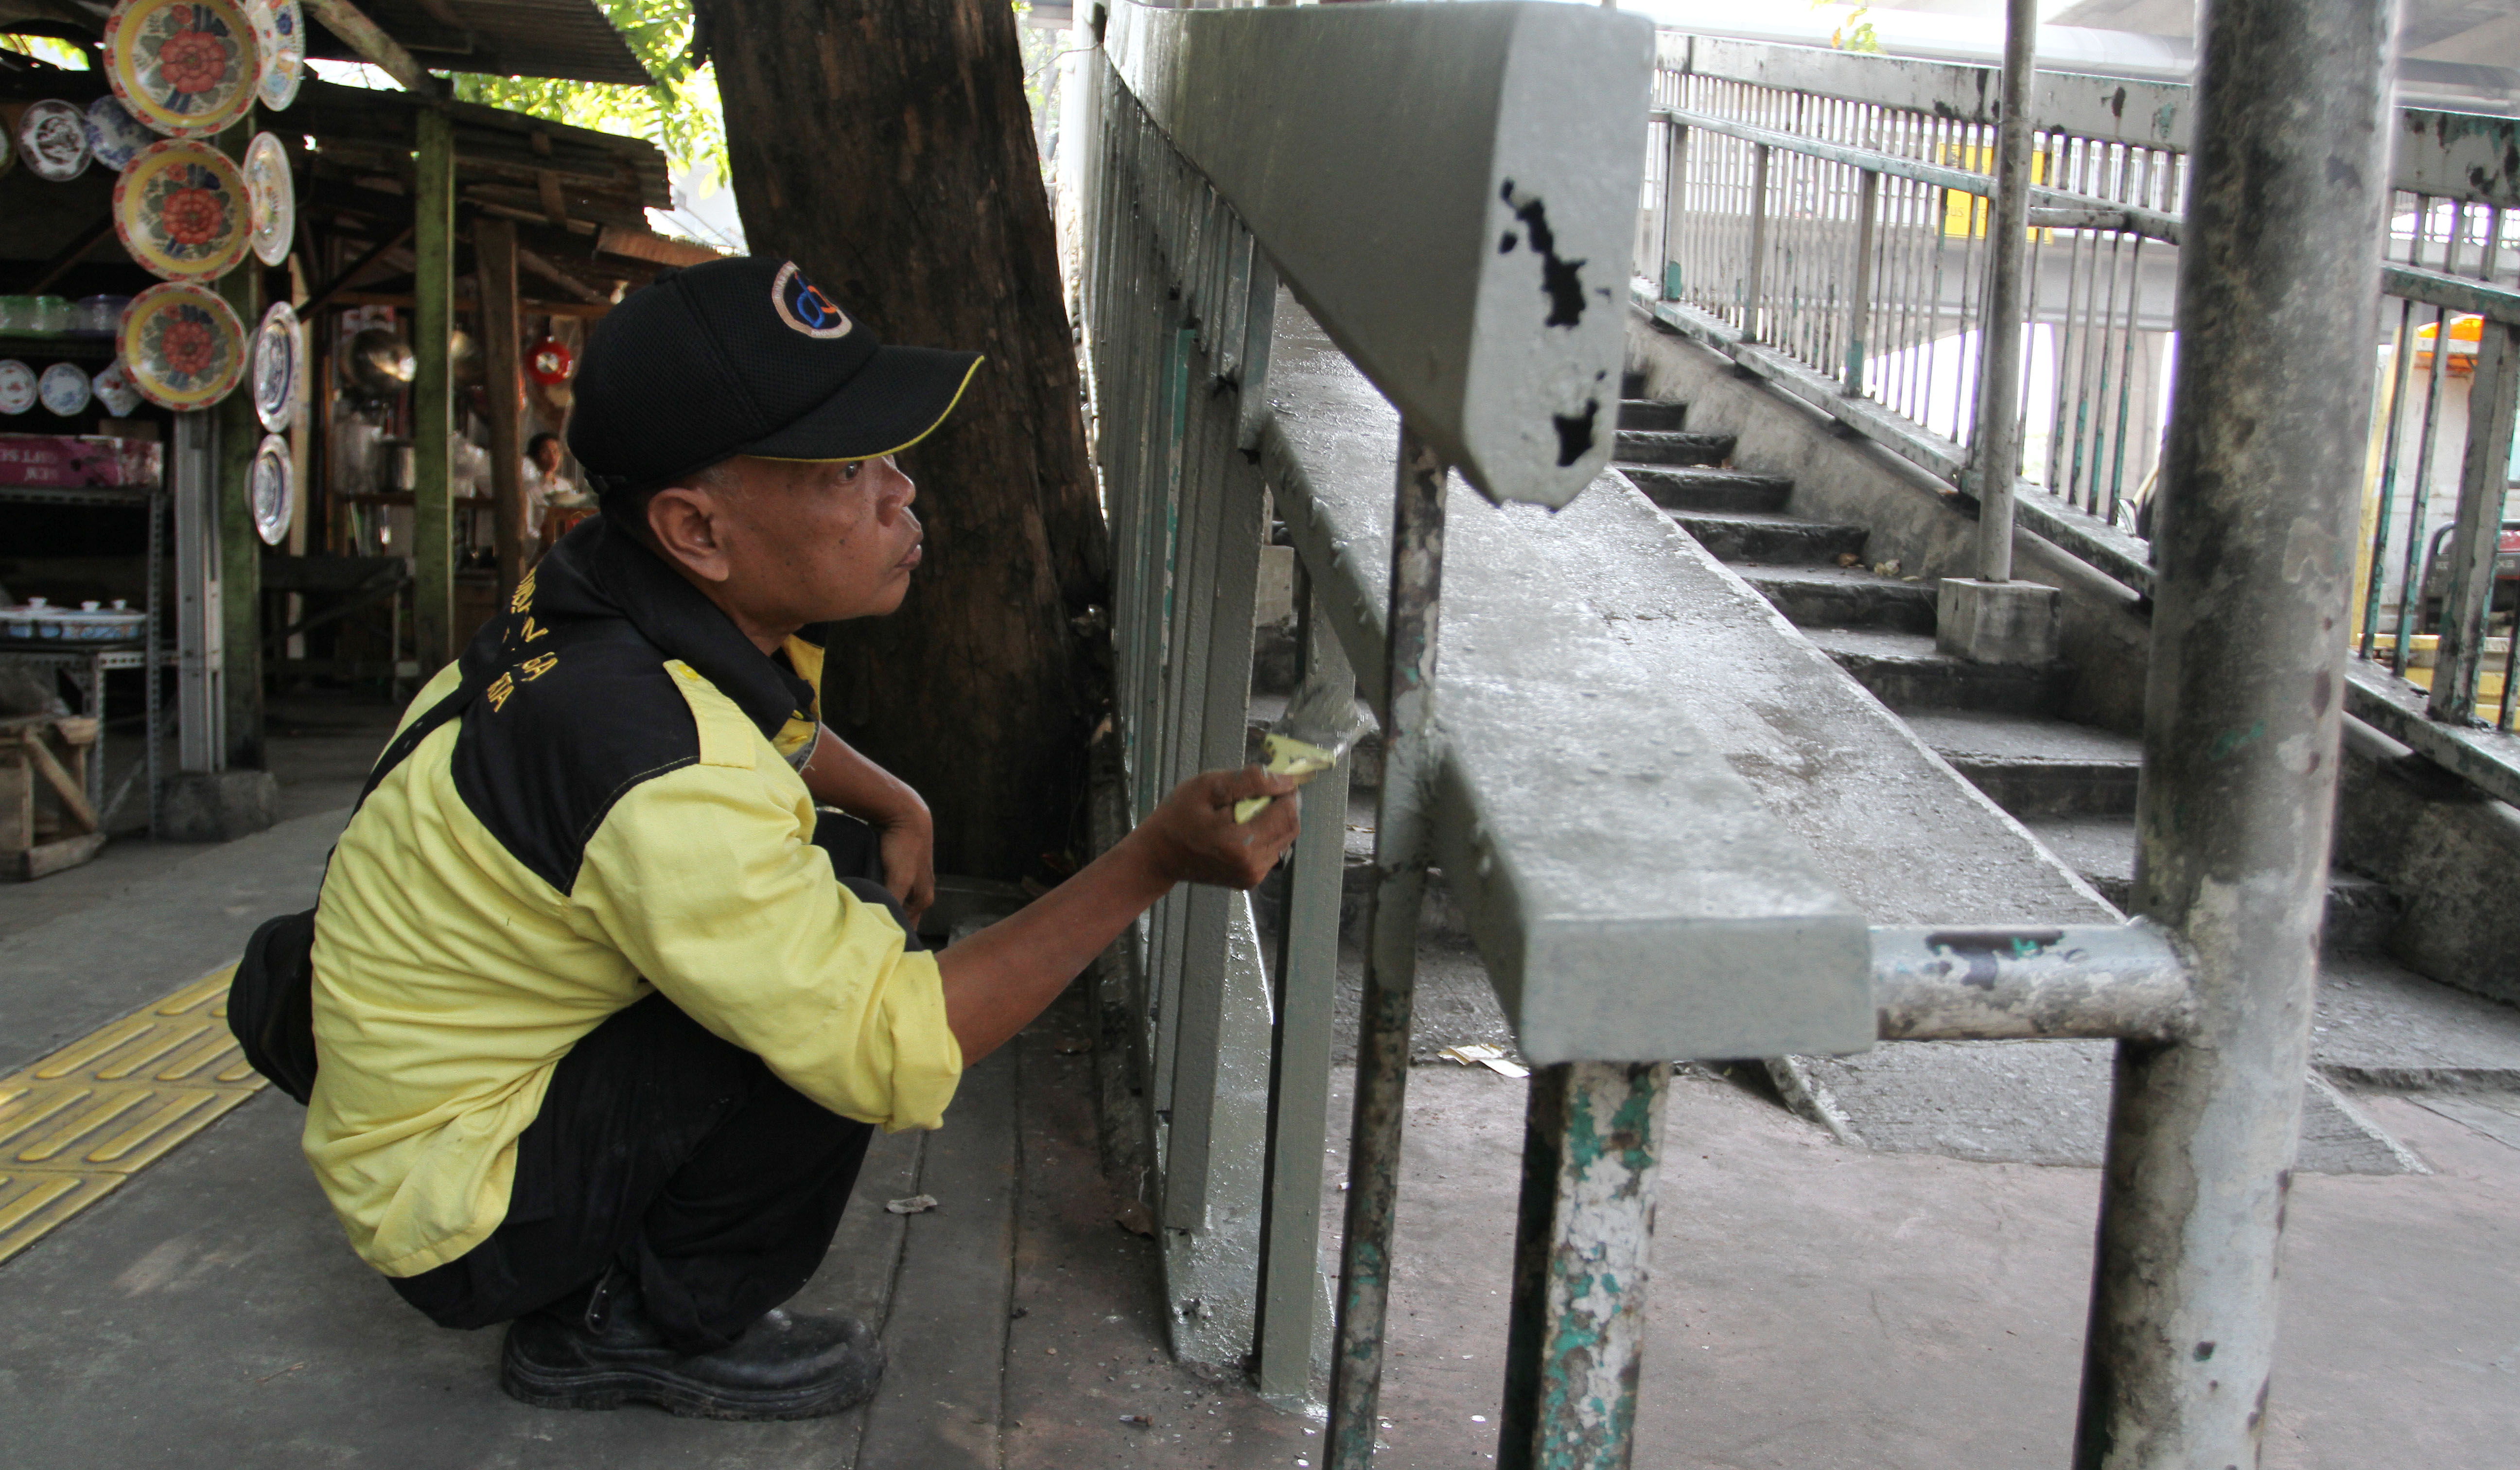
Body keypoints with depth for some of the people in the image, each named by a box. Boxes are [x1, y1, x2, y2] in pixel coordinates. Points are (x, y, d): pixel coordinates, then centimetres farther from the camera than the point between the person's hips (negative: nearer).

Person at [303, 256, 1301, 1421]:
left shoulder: (629, 592, -7)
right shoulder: (662, 777, -35)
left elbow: (762, 720, 17)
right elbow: (898, 1051, -30)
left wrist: (890, 805, -2)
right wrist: (1154, 864, -31)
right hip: (453, 1225, -9)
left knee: (847, 868, 5)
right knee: (841, 995, -24)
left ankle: (630, 1278, 11)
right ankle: (651, 1332, 0)